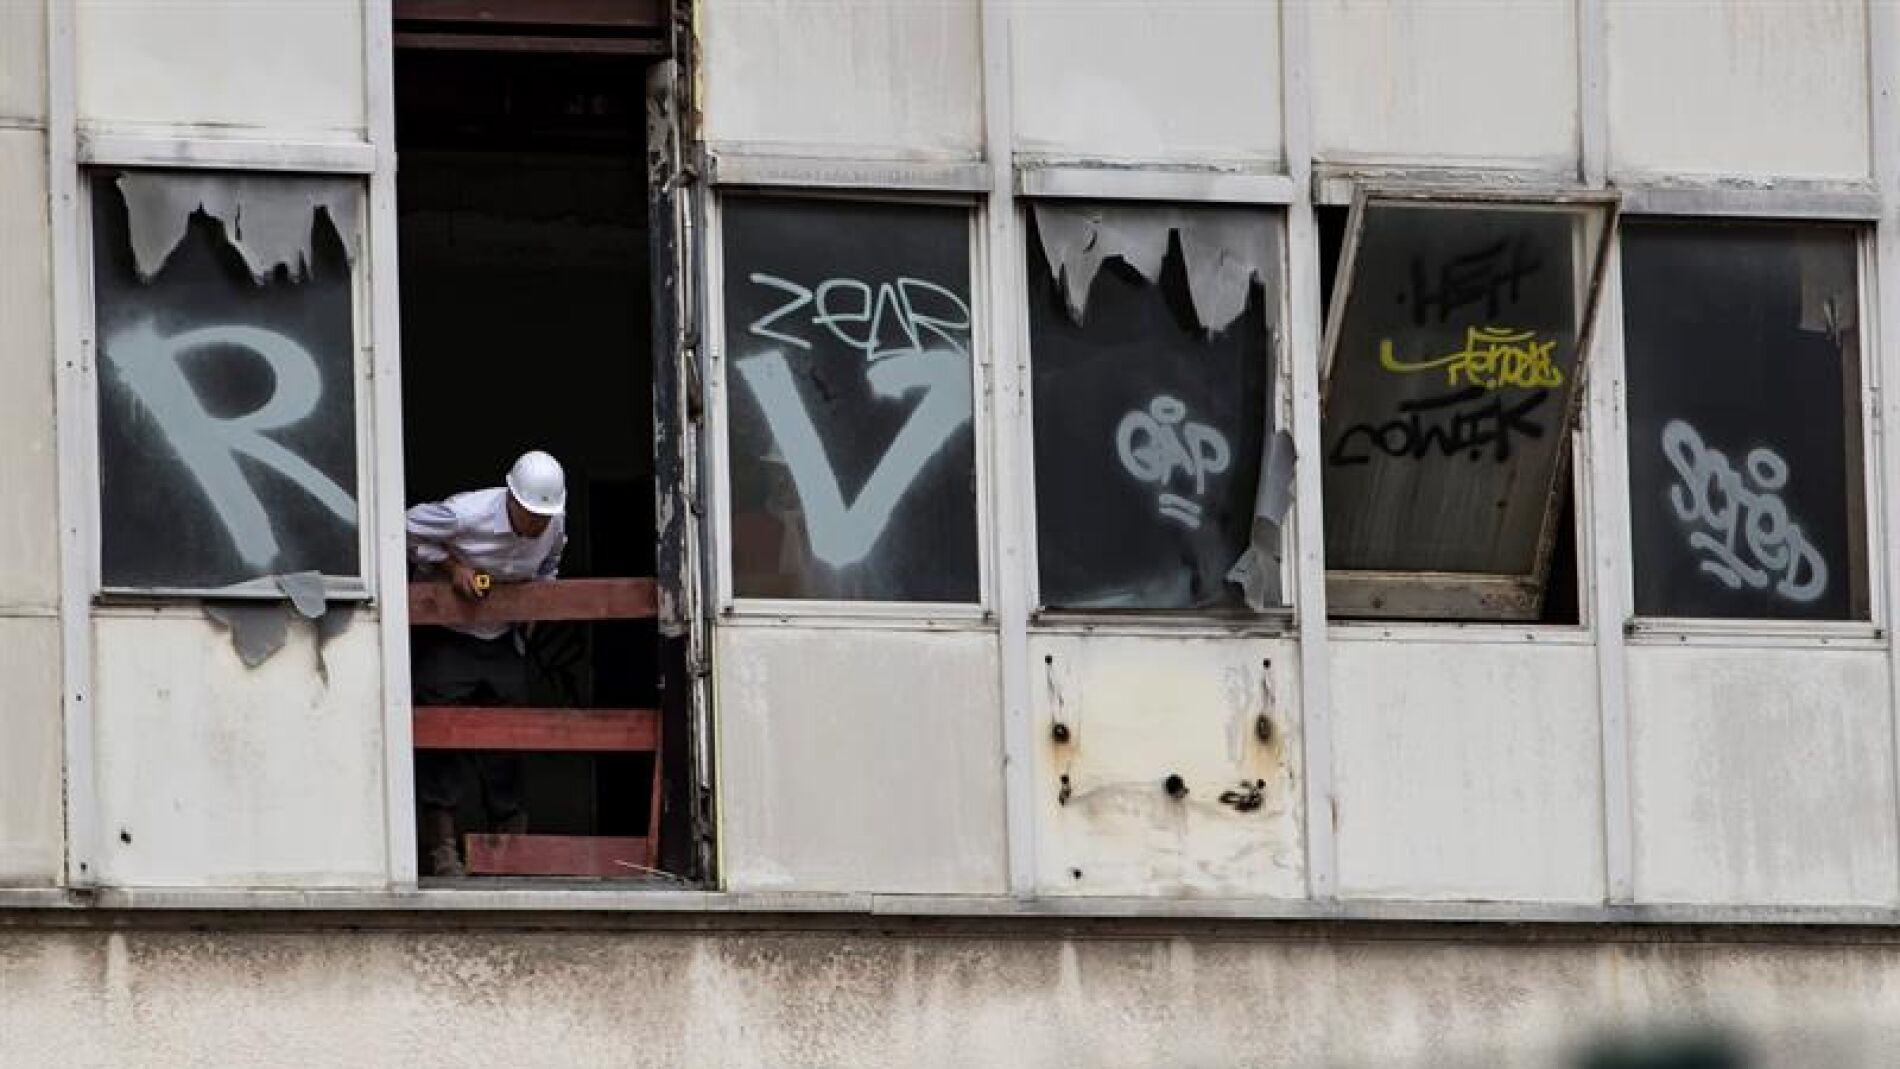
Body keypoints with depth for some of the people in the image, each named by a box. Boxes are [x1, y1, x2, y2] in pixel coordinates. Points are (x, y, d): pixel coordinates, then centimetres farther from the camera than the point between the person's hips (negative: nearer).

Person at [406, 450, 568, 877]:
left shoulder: (555, 526, -10)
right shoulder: (466, 514, -27)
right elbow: (407, 529, -14)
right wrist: (450, 565, -21)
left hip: (501, 639, 5)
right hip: (445, 636, -5)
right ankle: (442, 846, -10)